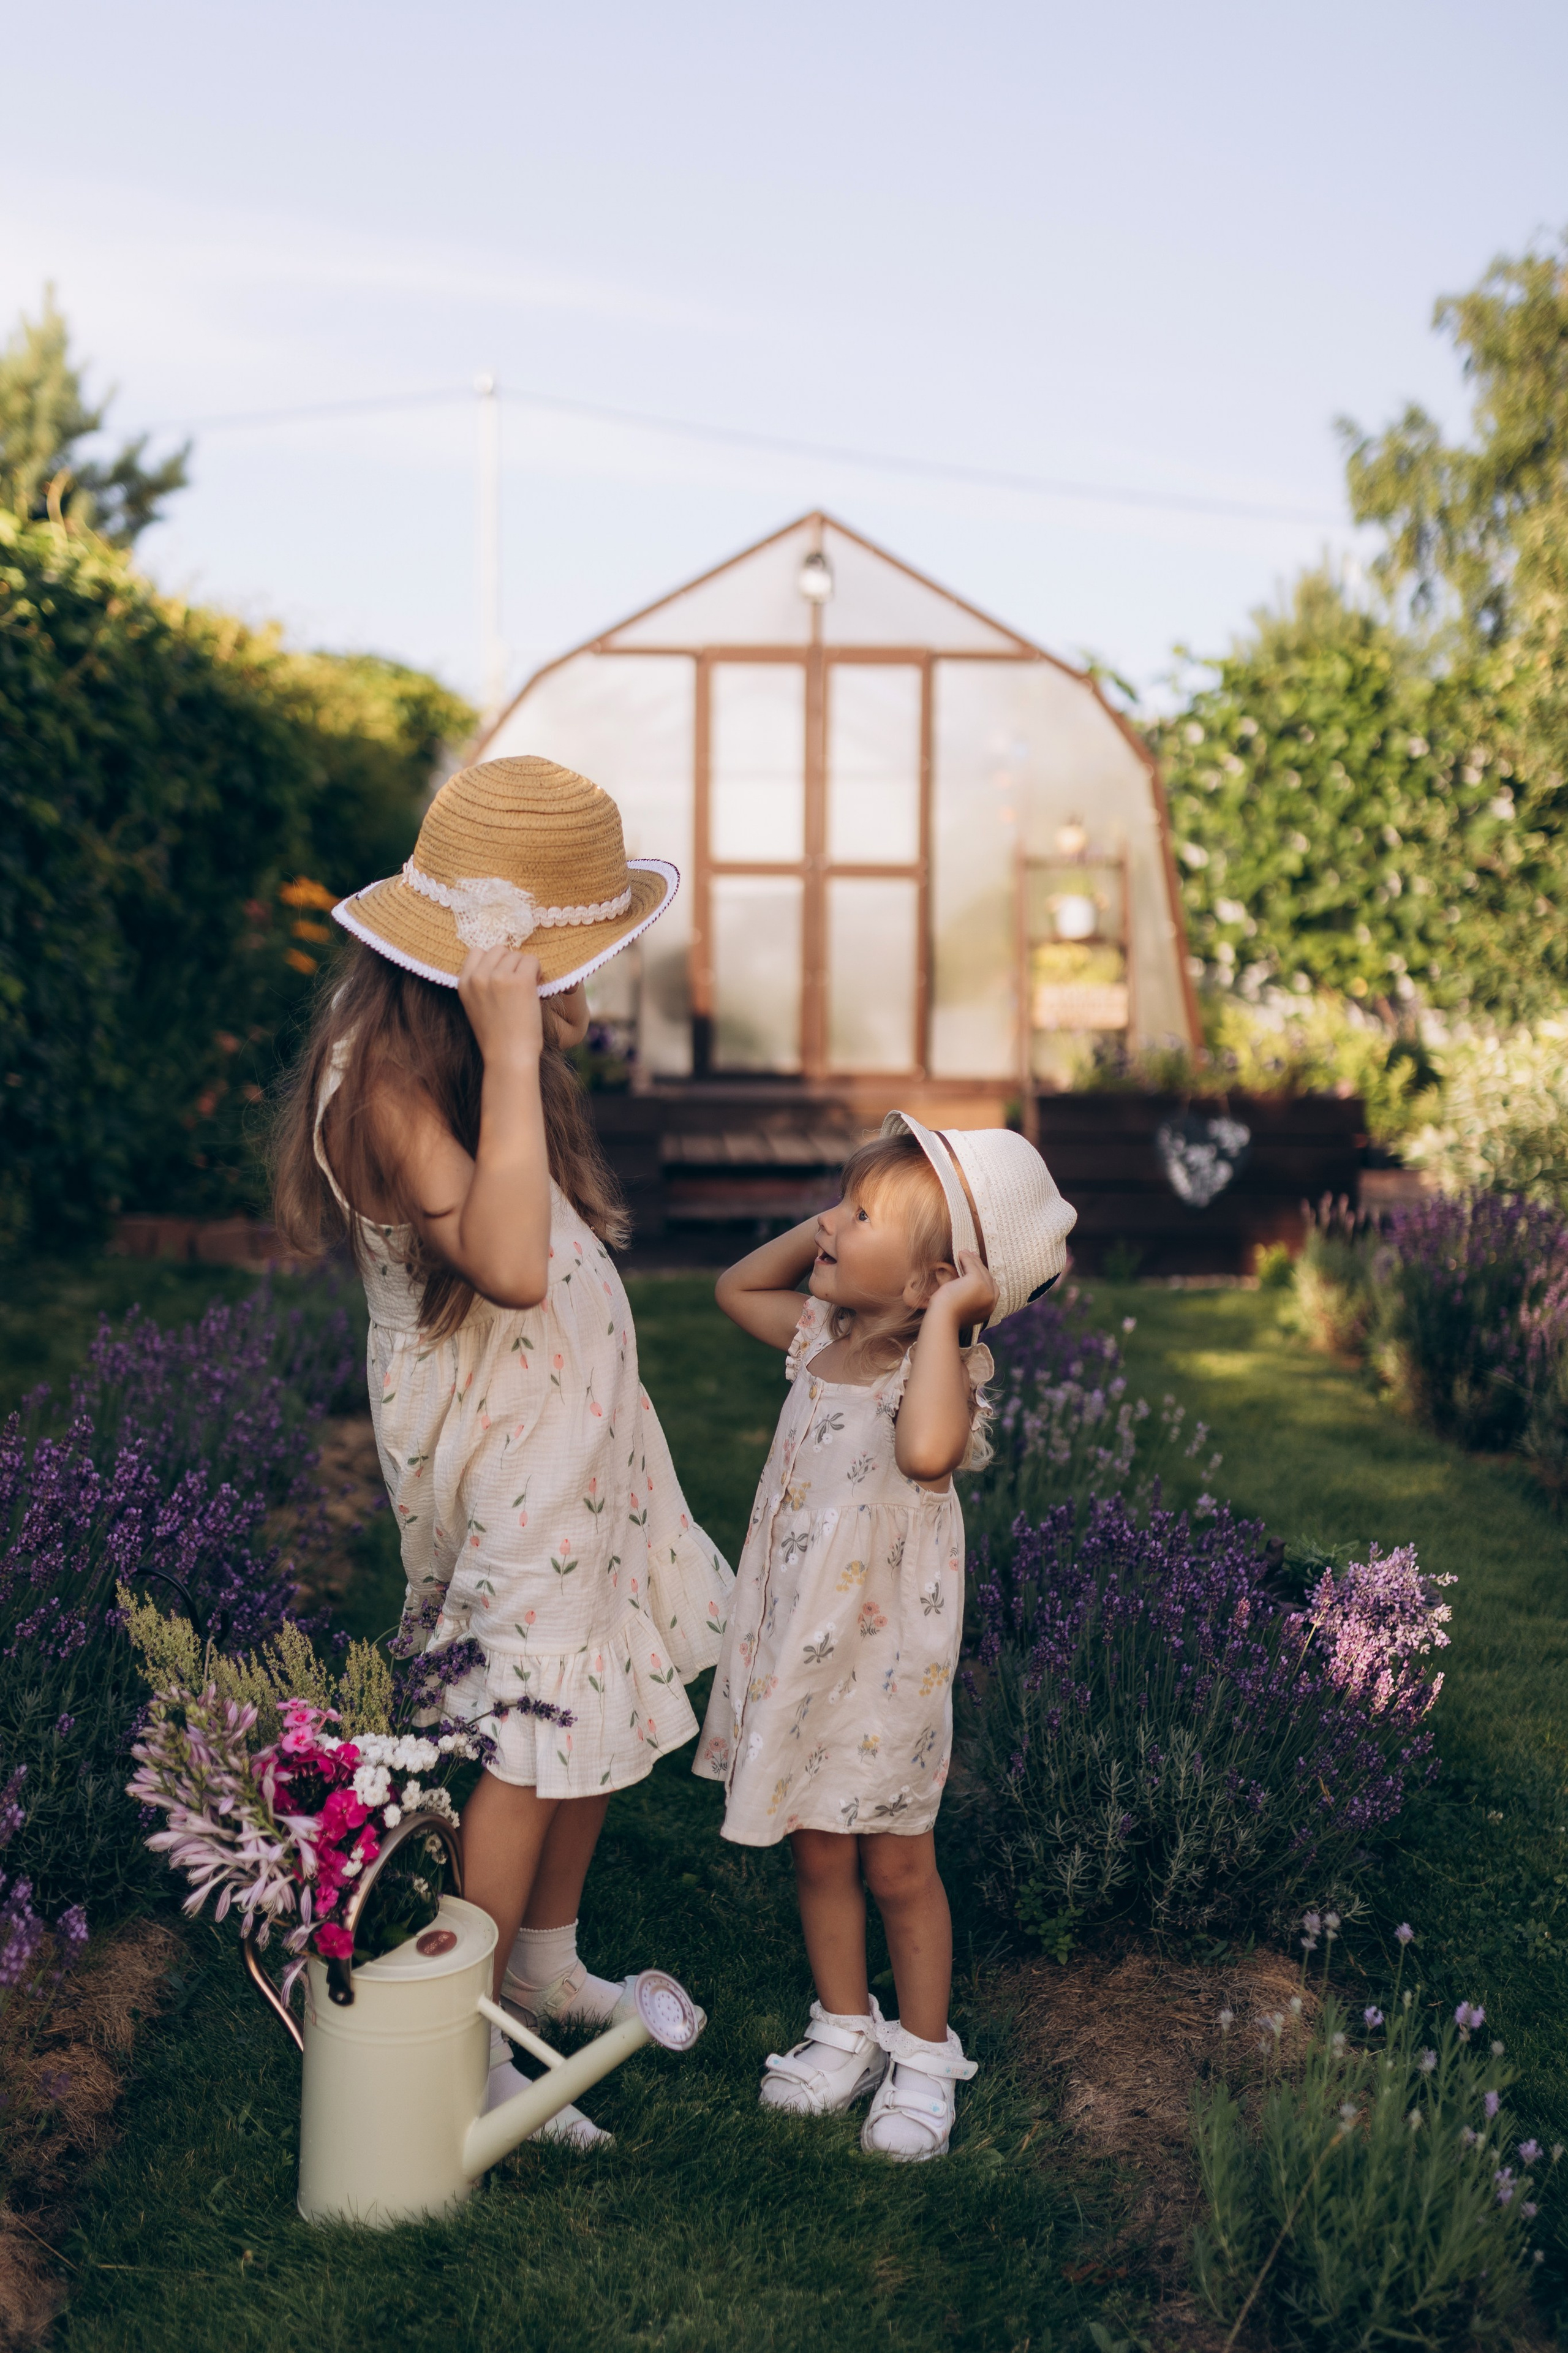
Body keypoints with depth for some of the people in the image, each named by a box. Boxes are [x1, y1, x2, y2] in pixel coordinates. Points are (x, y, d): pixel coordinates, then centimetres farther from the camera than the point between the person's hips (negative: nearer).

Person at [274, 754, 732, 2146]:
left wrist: (549, 1033, 13)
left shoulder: (460, 1042, 5)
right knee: (526, 1732, -2)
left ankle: (547, 1962, 37)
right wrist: (513, 1051, -38)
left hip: (577, 1408, 10)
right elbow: (509, 1265, -40)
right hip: (495, 1440, -10)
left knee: (606, 1689, 18)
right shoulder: (391, 1076, -25)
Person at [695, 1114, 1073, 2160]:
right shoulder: (823, 1337, -1)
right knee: (817, 1851, 19)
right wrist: (826, 1231, 4)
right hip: (796, 1648, 7)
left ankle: (925, 2056, 31)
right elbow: (737, 1286, 18)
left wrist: (944, 1317, -38)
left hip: (887, 1659, -6)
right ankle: (846, 2030, 38)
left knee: (898, 1866, 11)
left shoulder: (941, 1368, -24)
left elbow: (927, 1451, -48)